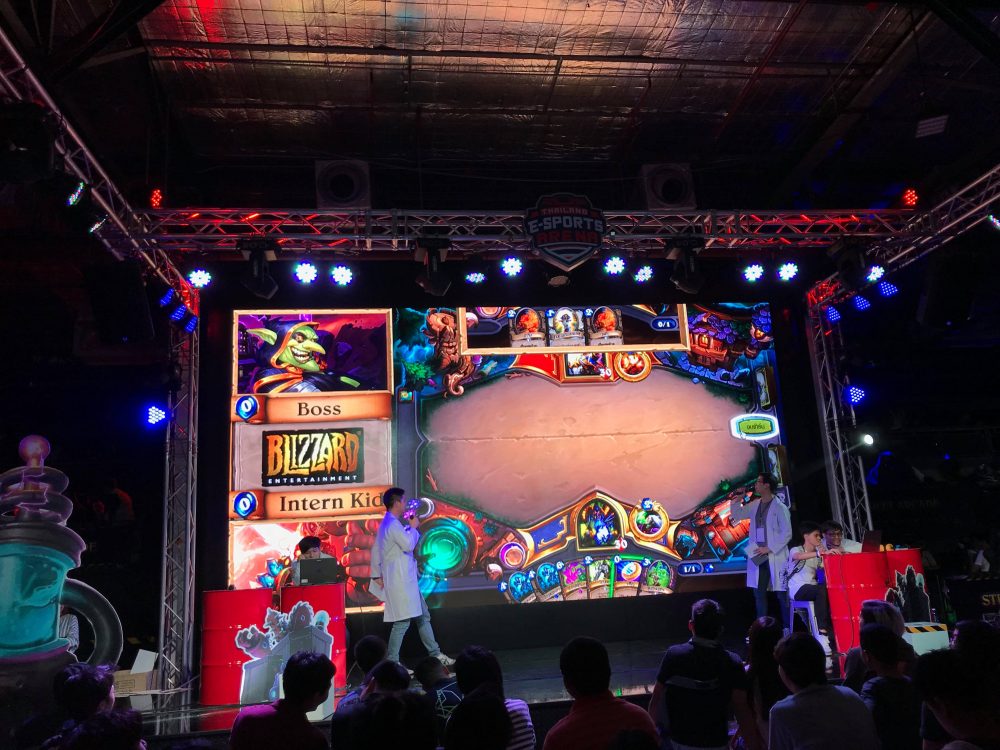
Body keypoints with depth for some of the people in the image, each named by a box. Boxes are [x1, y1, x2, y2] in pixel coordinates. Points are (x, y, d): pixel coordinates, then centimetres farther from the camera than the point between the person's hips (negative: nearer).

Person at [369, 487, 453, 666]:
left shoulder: (388, 523, 15)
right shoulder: (393, 524, -17)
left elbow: (375, 550, 19)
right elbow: (409, 545, -24)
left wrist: (376, 574, 18)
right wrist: (413, 527, -8)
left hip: (407, 579, 11)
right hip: (399, 581, -11)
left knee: (423, 616, 14)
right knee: (403, 622, -6)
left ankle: (435, 654, 21)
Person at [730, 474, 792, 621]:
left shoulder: (780, 508, -9)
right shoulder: (754, 505, 9)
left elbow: (786, 534, -12)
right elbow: (737, 515, 21)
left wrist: (769, 548, -15)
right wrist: (735, 502, 4)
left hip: (775, 557, -6)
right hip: (758, 556, 6)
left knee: (782, 594, 0)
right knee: (759, 593, 10)